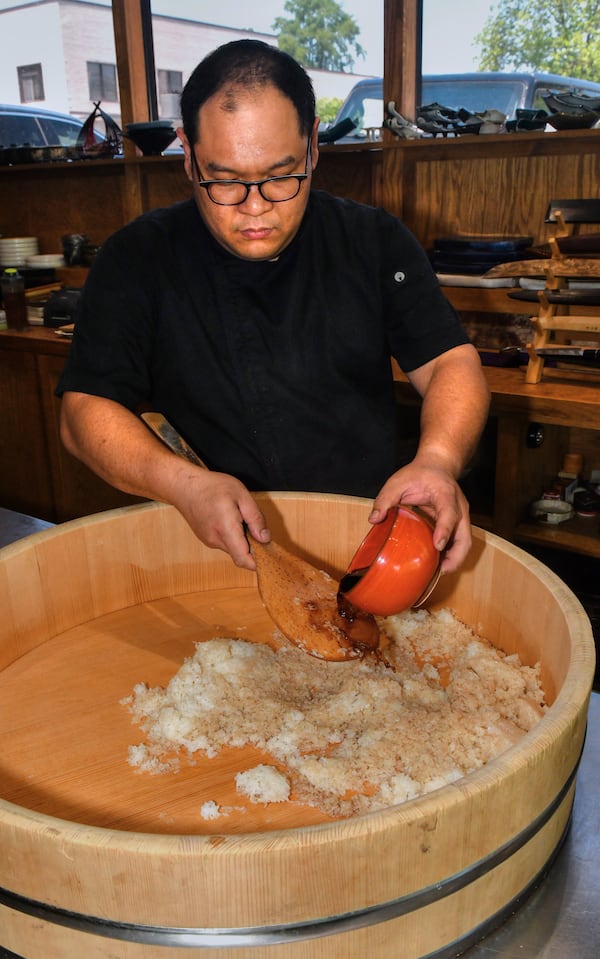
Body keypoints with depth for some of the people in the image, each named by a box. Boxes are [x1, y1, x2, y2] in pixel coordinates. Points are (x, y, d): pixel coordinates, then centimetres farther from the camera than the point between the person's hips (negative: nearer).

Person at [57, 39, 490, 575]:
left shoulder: (375, 242, 3)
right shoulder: (136, 260, -1)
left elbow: (453, 364, 0)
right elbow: (86, 410, -4)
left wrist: (437, 461, -23)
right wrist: (184, 483, -24)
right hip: (215, 550, 0)